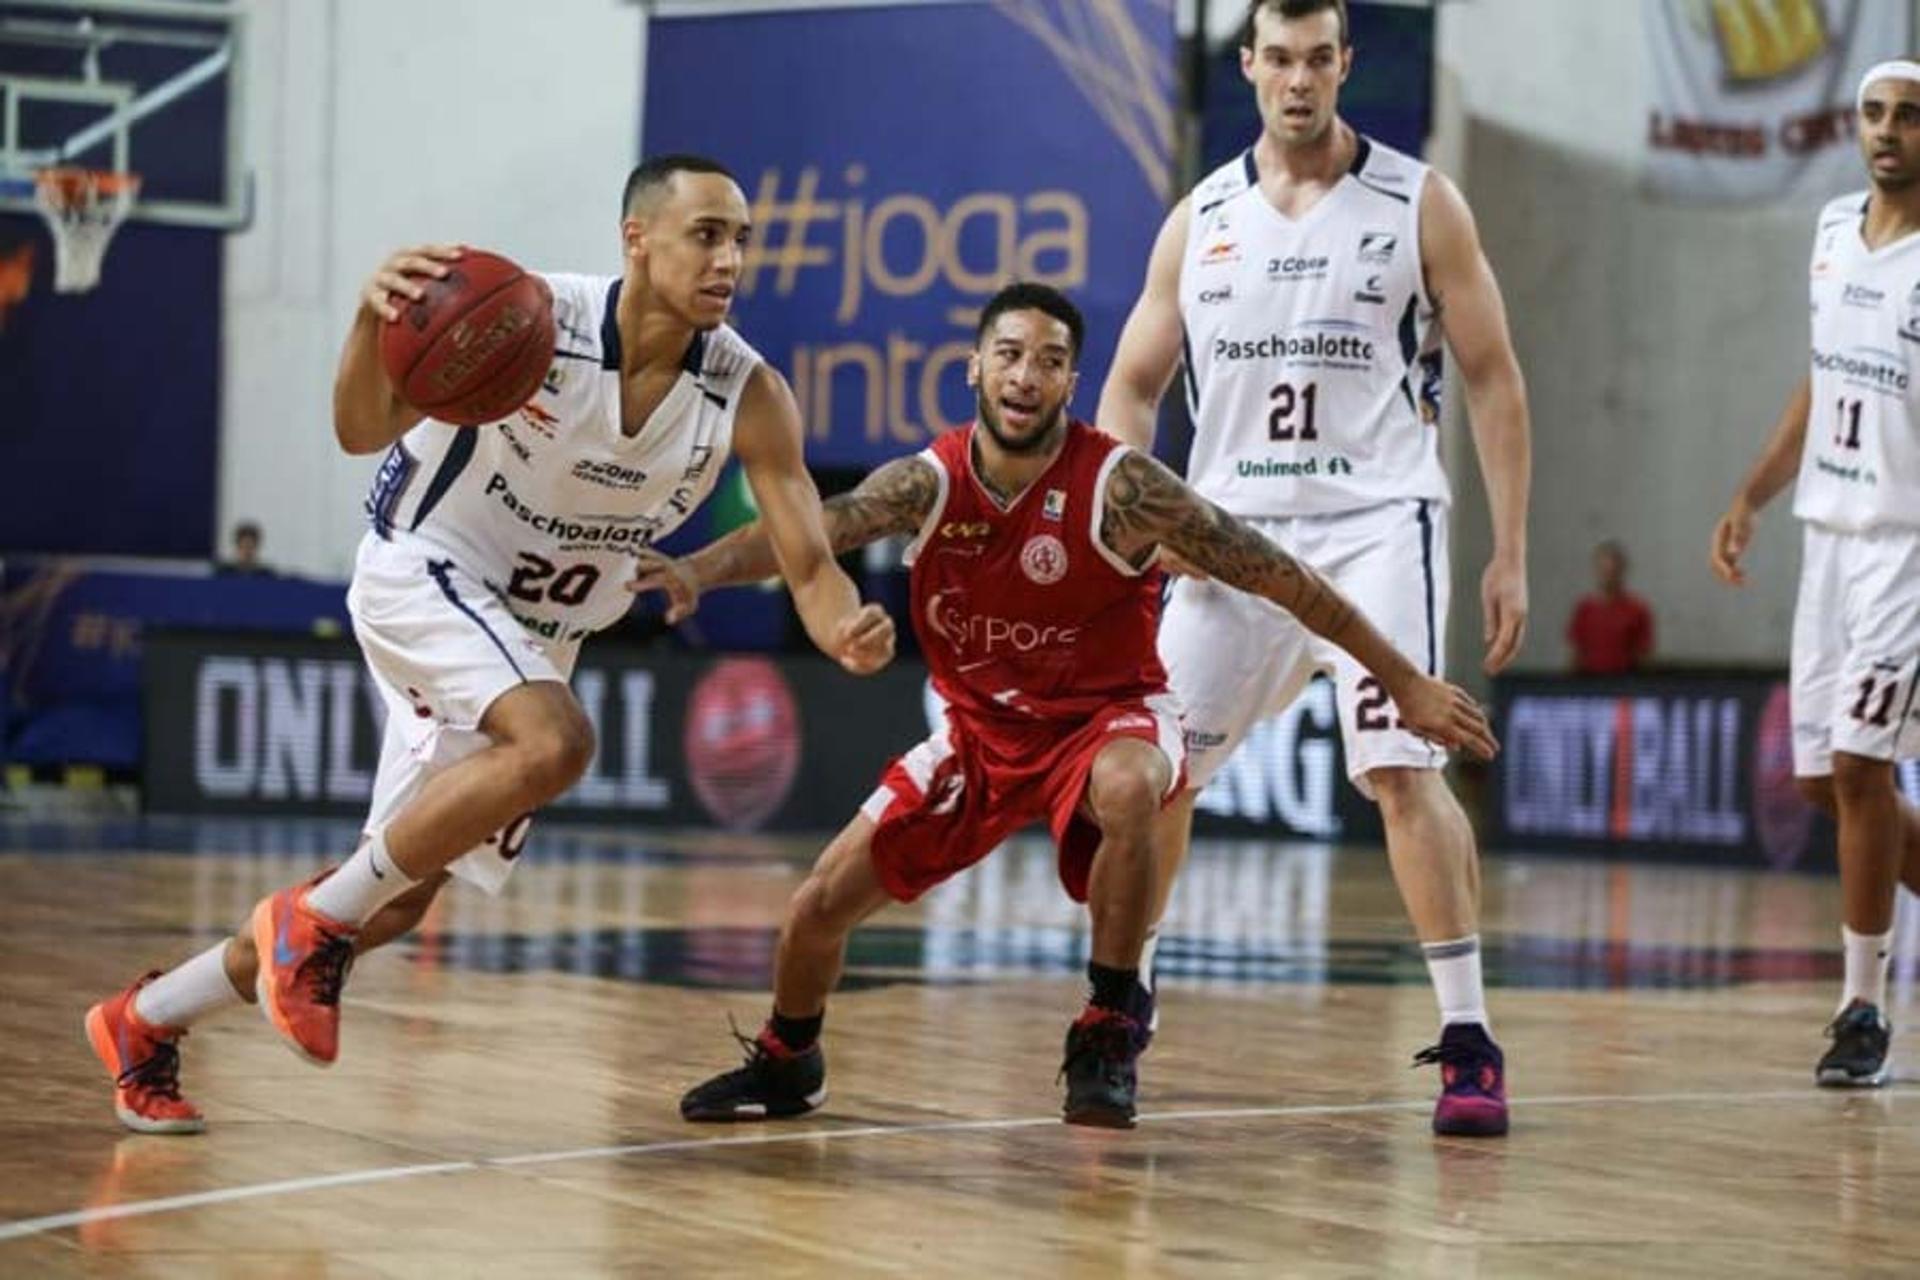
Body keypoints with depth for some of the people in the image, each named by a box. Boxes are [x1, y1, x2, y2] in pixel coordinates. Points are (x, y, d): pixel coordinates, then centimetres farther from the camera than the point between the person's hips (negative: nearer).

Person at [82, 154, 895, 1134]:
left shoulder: (749, 396, -14)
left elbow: (808, 565, -14)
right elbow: (364, 433, -28)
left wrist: (847, 631, -38)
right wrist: (373, 320, -49)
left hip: (531, 637, 6)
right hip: (421, 574, -6)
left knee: (398, 901, 8)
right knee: (555, 743, -34)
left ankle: (146, 1020, 26)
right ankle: (314, 921, -16)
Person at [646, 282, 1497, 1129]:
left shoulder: (1120, 487, -22)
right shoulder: (927, 483, -12)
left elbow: (1275, 574, -19)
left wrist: (1405, 685, -17)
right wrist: (697, 571, -46)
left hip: (1106, 716, -4)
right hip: (980, 726, 4)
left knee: (1126, 791, -40)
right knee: (822, 904, 0)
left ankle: (1111, 1029, -22)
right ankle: (786, 1065, 31)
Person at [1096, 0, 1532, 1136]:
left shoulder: (1419, 204, 0)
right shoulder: (1201, 220, 9)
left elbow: (1493, 378, 2)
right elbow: (1132, 384, 14)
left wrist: (1511, 555, -4)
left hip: (1375, 523, -4)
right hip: (1235, 532, 4)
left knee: (1402, 767, -20)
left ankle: (1470, 1041, -14)